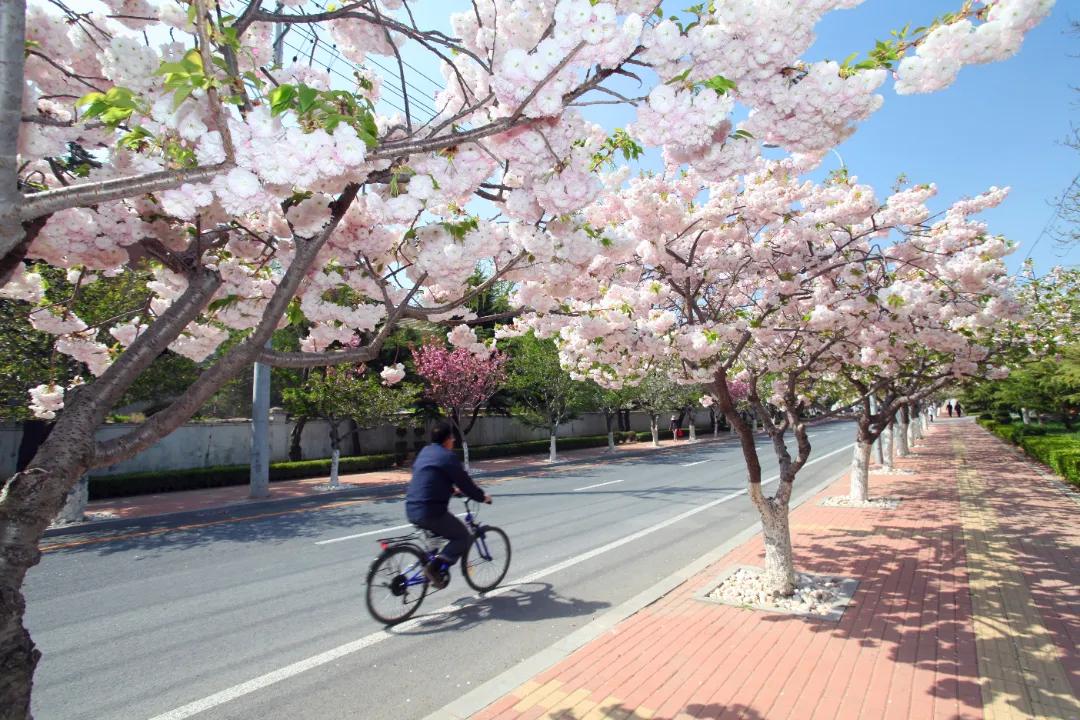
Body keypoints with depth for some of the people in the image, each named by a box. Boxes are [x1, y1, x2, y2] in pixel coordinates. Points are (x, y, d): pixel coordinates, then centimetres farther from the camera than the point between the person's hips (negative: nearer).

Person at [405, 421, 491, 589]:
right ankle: (434, 568, -9)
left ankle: (429, 562, 25)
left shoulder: (424, 452, 16)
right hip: (430, 511, -9)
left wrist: (451, 489, 40)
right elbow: (465, 482, -6)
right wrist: (482, 497, 9)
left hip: (412, 509, 9)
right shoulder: (448, 456, -10)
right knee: (463, 537, 4)